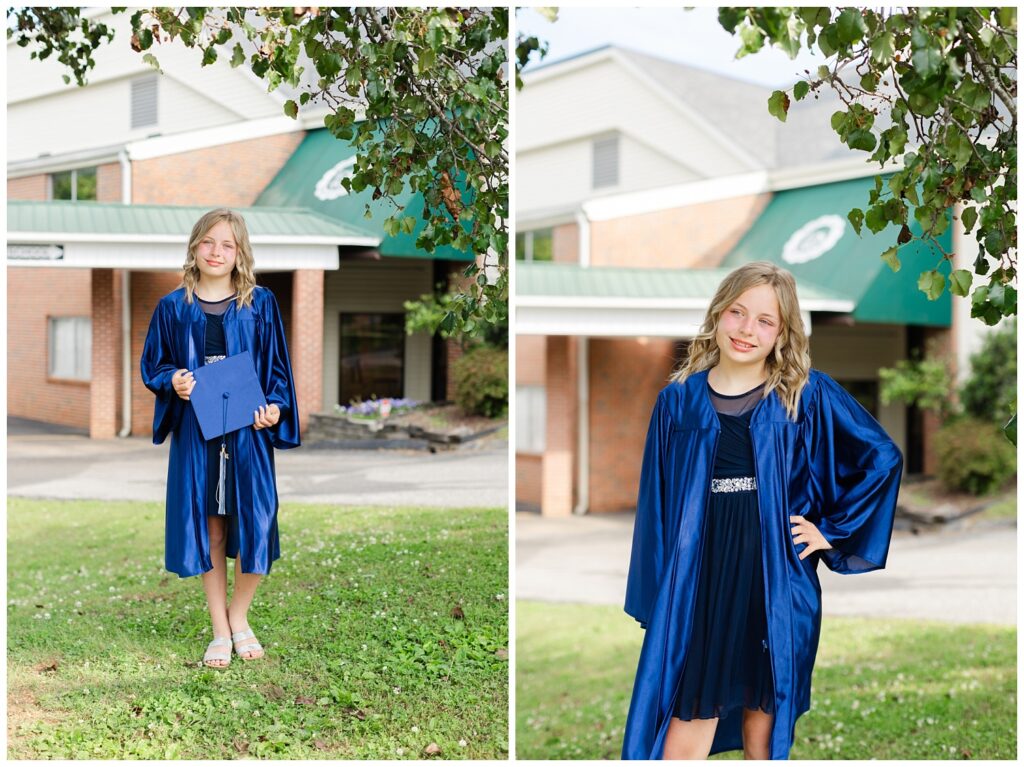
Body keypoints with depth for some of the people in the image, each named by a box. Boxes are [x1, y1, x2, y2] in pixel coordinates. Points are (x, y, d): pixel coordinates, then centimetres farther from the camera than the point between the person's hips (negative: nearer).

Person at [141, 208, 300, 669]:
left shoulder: (260, 304, 3)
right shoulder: (173, 307, 5)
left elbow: (276, 367, 5)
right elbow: (153, 365, 11)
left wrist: (274, 407, -11)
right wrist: (172, 381, -10)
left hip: (248, 431, -1)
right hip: (195, 433, 1)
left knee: (253, 525, -3)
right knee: (208, 529, 5)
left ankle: (239, 617, 21)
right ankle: (220, 631, 18)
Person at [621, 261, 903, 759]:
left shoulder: (806, 395, 0)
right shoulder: (679, 400, 5)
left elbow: (883, 457, 4)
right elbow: (655, 507, 8)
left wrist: (833, 532, 1)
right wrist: (654, 601, 5)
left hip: (779, 593, -1)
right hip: (698, 592, 1)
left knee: (764, 738, 10)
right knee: (681, 744, -2)